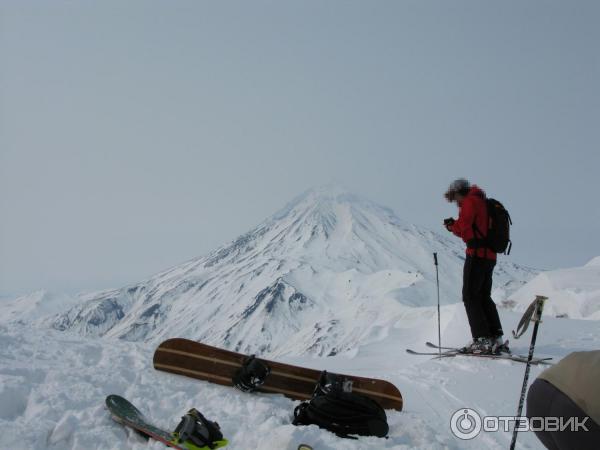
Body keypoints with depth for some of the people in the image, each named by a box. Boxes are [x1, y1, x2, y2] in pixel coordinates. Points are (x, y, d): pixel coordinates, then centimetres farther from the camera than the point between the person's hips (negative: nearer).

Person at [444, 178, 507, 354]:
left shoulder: (470, 201, -6)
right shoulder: (482, 204, 23)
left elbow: (463, 226, -16)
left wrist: (451, 225, 4)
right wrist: (454, 226, 12)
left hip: (477, 254, -10)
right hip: (490, 256, 10)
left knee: (470, 296, -6)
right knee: (484, 297, 15)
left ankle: (482, 340, -9)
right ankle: (496, 339, 15)